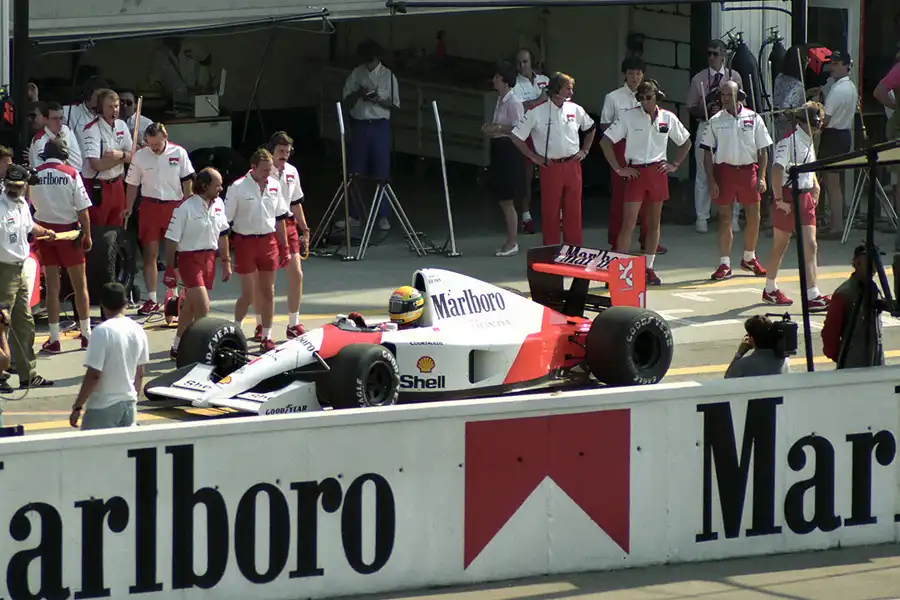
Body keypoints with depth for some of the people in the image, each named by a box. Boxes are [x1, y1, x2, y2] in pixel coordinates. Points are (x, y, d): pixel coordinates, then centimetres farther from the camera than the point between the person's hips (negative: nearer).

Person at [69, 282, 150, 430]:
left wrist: (77, 407, -10)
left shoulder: (103, 332, -16)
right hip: (129, 402, 6)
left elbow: (93, 375, -17)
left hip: (103, 407, -6)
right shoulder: (138, 331, 3)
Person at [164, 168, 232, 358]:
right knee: (203, 306, -14)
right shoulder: (185, 208, -16)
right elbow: (172, 240, -13)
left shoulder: (218, 204, 4)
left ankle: (177, 347, 25)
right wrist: (170, 269, -13)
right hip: (189, 258, -7)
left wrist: (226, 262, 16)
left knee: (191, 306, 14)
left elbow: (222, 235, 15)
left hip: (209, 257, 7)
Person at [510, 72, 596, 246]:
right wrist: (534, 157, -4)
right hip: (550, 167, -3)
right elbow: (517, 137, -4)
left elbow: (591, 128, 21)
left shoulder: (575, 109, 2)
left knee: (573, 210, 8)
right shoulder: (536, 112, -9)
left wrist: (585, 150, 13)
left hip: (572, 165, 3)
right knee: (550, 212, 3)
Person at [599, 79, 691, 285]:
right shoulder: (630, 116, -5)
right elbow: (605, 142, -6)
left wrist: (675, 165, 7)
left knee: (654, 223, 9)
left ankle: (649, 267, 19)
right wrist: (618, 169, -8)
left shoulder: (667, 118, 3)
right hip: (636, 173, -3)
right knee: (628, 224, -8)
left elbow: (685, 142, 18)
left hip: (658, 172, 3)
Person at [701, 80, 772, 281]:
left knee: (754, 217, 6)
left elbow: (763, 151, 5)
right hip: (724, 171, -1)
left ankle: (749, 258, 26)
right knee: (725, 219, 1)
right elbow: (707, 153, 2)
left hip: (748, 170, 1)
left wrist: (761, 177, -4)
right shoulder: (715, 121, 2)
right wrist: (711, 181, -6)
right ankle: (724, 264, 6)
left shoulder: (753, 119, 2)